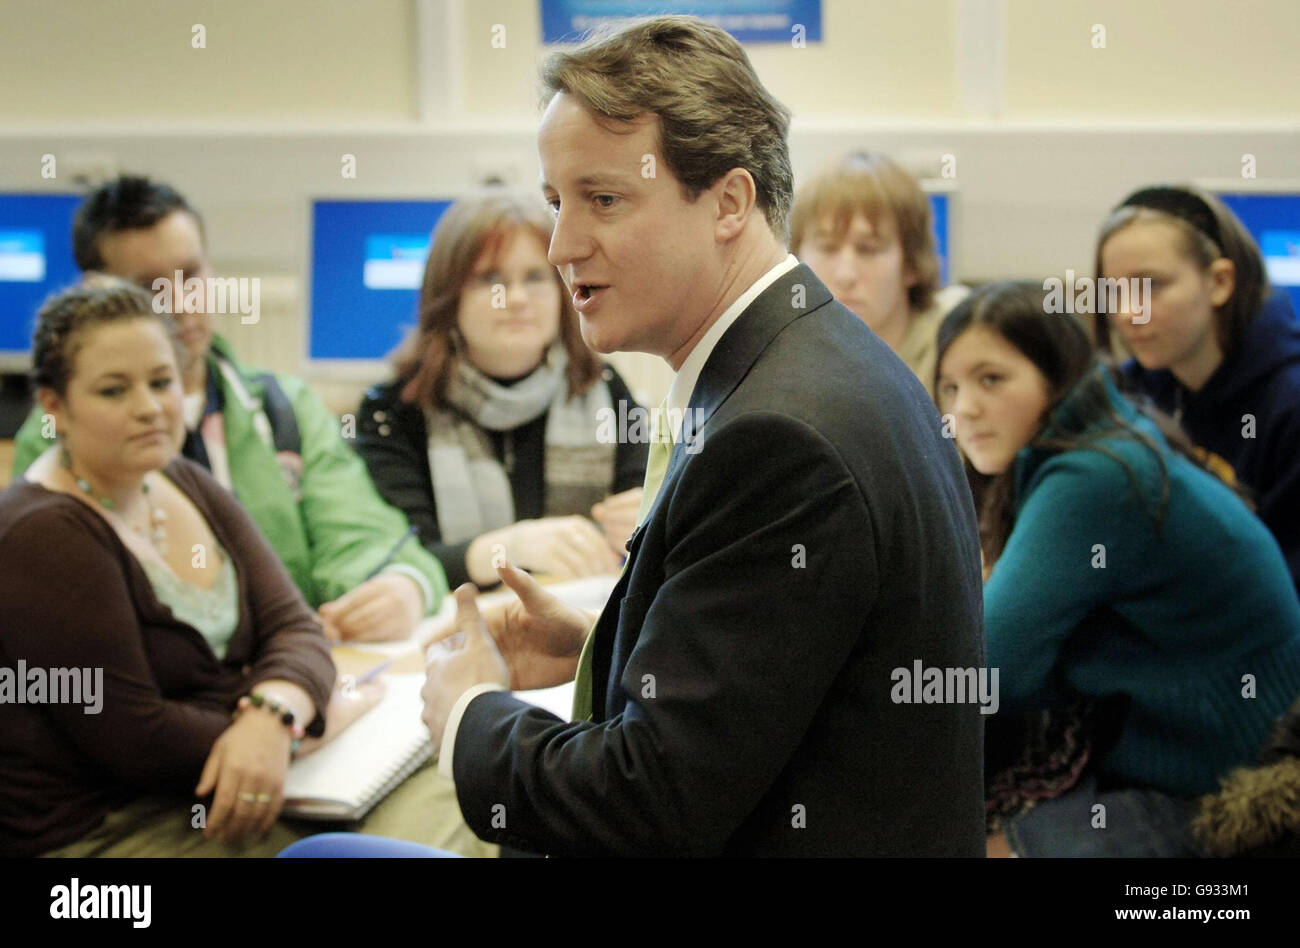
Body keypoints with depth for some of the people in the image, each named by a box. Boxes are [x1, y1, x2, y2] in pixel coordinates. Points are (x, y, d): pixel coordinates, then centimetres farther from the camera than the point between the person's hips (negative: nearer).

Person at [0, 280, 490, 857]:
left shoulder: (191, 490, 11)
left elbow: (292, 626, 4)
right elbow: (134, 739, -19)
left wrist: (274, 716, -19)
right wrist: (312, 728, -10)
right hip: (102, 830, -7)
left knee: (445, 812, -7)